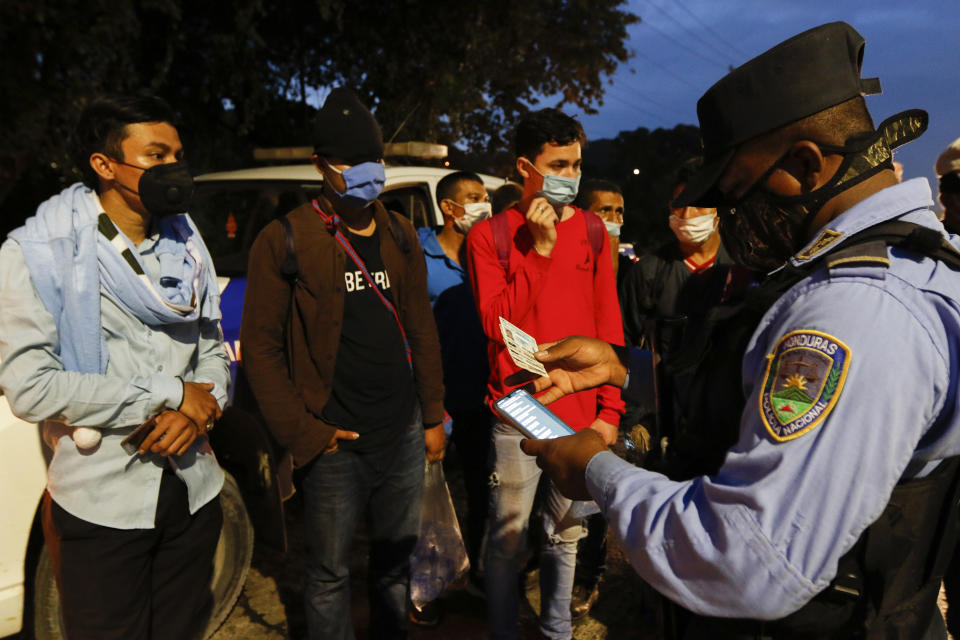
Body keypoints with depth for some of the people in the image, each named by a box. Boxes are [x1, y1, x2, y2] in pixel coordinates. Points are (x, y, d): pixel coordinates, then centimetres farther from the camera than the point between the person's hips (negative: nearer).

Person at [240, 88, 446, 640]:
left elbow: (422, 330, 12)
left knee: (397, 559, 19)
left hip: (404, 435, 5)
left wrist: (434, 416, 9)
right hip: (335, 444, -4)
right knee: (331, 573, 10)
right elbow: (261, 347, -7)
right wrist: (304, 435, -11)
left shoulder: (401, 236, 9)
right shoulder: (286, 241, -7)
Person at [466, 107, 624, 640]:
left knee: (566, 536, 18)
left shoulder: (591, 230, 6)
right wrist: (539, 248, -17)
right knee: (507, 541, 7)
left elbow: (608, 325, 6)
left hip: (582, 412, 4)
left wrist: (609, 409, 1)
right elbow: (497, 326, -13)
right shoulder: (490, 235, -4)